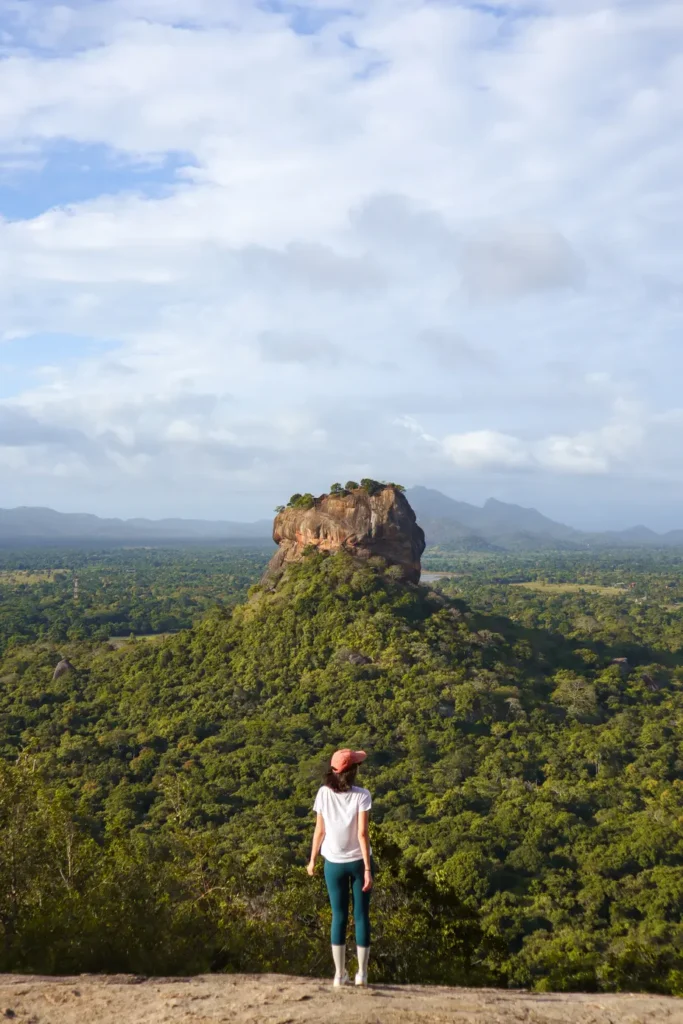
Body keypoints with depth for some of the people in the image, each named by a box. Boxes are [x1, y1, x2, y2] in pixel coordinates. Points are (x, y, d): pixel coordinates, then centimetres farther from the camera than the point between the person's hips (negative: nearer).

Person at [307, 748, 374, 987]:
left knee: (339, 916, 10)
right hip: (358, 861, -1)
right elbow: (362, 834, -15)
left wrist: (312, 860, 9)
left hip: (334, 862, 2)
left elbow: (319, 830, -3)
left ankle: (340, 974, 10)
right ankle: (361, 973, 12)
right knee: (361, 916, 9)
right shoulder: (361, 795, -12)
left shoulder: (324, 793, -6)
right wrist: (367, 869, -12)